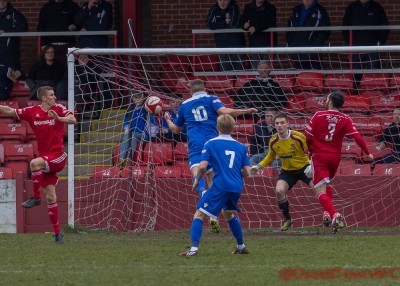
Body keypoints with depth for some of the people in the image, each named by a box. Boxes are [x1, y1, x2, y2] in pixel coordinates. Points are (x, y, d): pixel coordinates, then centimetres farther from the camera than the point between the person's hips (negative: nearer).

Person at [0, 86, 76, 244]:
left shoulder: (59, 109, -3)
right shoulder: (32, 112, 4)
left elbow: (72, 119, -19)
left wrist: (58, 118, -35)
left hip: (58, 156, -4)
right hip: (45, 158, 4)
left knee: (35, 163, -33)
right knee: (50, 197, 2)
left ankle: (36, 197, -16)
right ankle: (57, 233, 9)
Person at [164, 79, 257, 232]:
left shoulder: (184, 105, 19)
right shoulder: (211, 99, 12)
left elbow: (176, 129, 30)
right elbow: (224, 111, -8)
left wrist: (168, 120, 51)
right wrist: (246, 111, -1)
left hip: (195, 144, -1)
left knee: (197, 172, -22)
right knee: (212, 178, 10)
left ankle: (203, 193, -56)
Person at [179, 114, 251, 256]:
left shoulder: (210, 144, 1)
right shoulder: (241, 146, 13)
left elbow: (203, 166, -9)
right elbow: (247, 172, 10)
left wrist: (197, 181, 9)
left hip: (220, 186, -5)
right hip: (237, 188, 5)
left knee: (199, 214, -4)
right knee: (228, 213, 32)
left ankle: (194, 248, -21)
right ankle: (241, 246, 37)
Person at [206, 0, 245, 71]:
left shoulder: (234, 8, -8)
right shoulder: (214, 9, 2)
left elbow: (234, 24, -19)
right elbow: (209, 25, -8)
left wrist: (219, 25, -7)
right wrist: (225, 22, -12)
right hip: (221, 43, 3)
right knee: (225, 68, -1)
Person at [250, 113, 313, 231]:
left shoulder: (298, 137, -21)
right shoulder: (273, 141, -9)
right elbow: (270, 157, 12)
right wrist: (258, 166, 3)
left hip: (304, 168, -3)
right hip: (287, 171, 3)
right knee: (279, 191, -20)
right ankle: (287, 219, 1)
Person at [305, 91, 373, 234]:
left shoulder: (318, 116, -7)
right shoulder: (345, 119, -1)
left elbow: (308, 137, -5)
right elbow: (357, 137, -8)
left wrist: (310, 150, 14)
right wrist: (368, 153, 1)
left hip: (319, 157, -4)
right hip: (335, 158, 4)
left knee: (321, 191, -8)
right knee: (327, 183, 31)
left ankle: (334, 214, -30)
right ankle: (328, 212, 20)